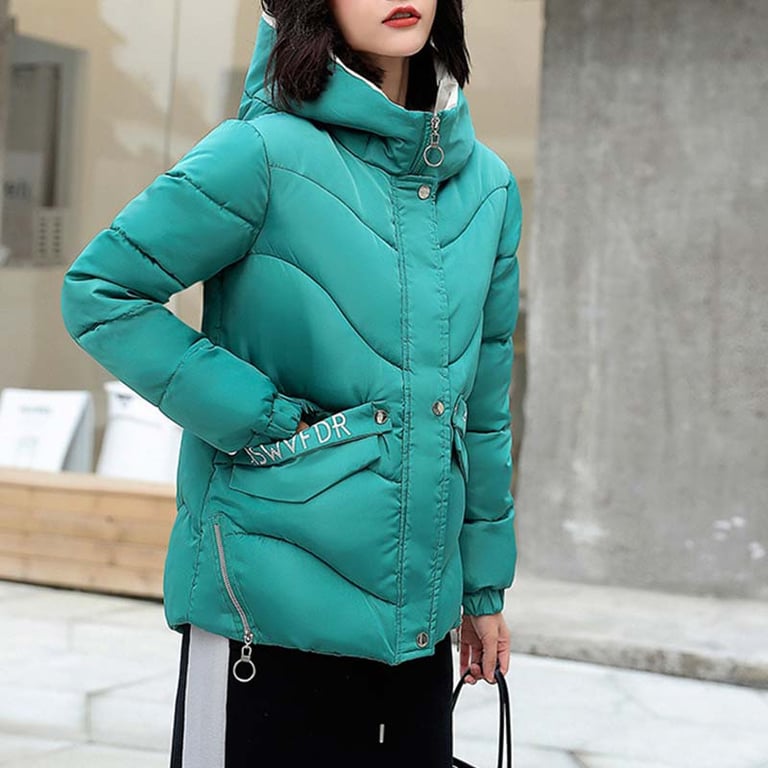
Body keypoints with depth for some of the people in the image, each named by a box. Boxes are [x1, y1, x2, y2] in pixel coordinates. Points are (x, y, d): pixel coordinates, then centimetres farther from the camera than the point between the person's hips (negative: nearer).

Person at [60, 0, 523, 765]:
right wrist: (264, 421, -14)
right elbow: (98, 290, -9)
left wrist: (483, 585, 15)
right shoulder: (267, 154, -11)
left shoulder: (487, 186, 6)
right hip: (268, 611, -5)